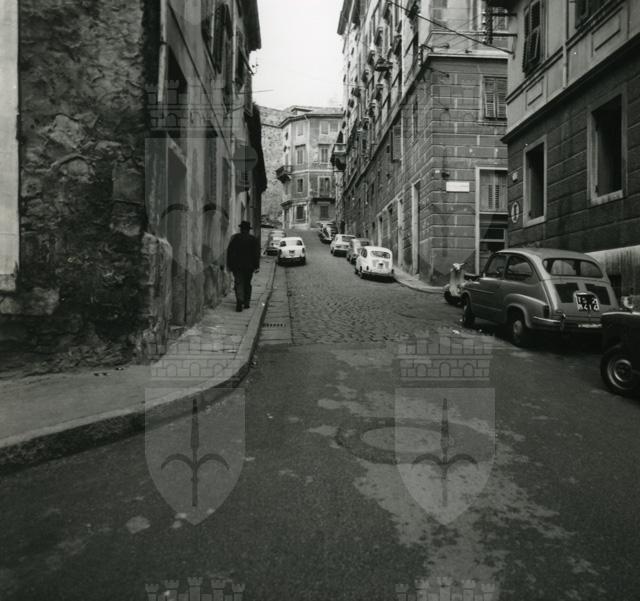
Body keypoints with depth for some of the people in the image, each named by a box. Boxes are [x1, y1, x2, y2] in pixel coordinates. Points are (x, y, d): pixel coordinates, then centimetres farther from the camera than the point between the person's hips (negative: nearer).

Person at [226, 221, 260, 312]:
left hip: (237, 266, -1)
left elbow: (229, 252, -2)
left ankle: (239, 302, -21)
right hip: (249, 266, 2)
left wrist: (229, 264, 2)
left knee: (239, 284, -3)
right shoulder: (254, 239, 2)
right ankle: (246, 303, 15)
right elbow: (256, 253, -2)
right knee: (247, 284, 13)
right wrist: (256, 266, -1)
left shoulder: (234, 238, 0)